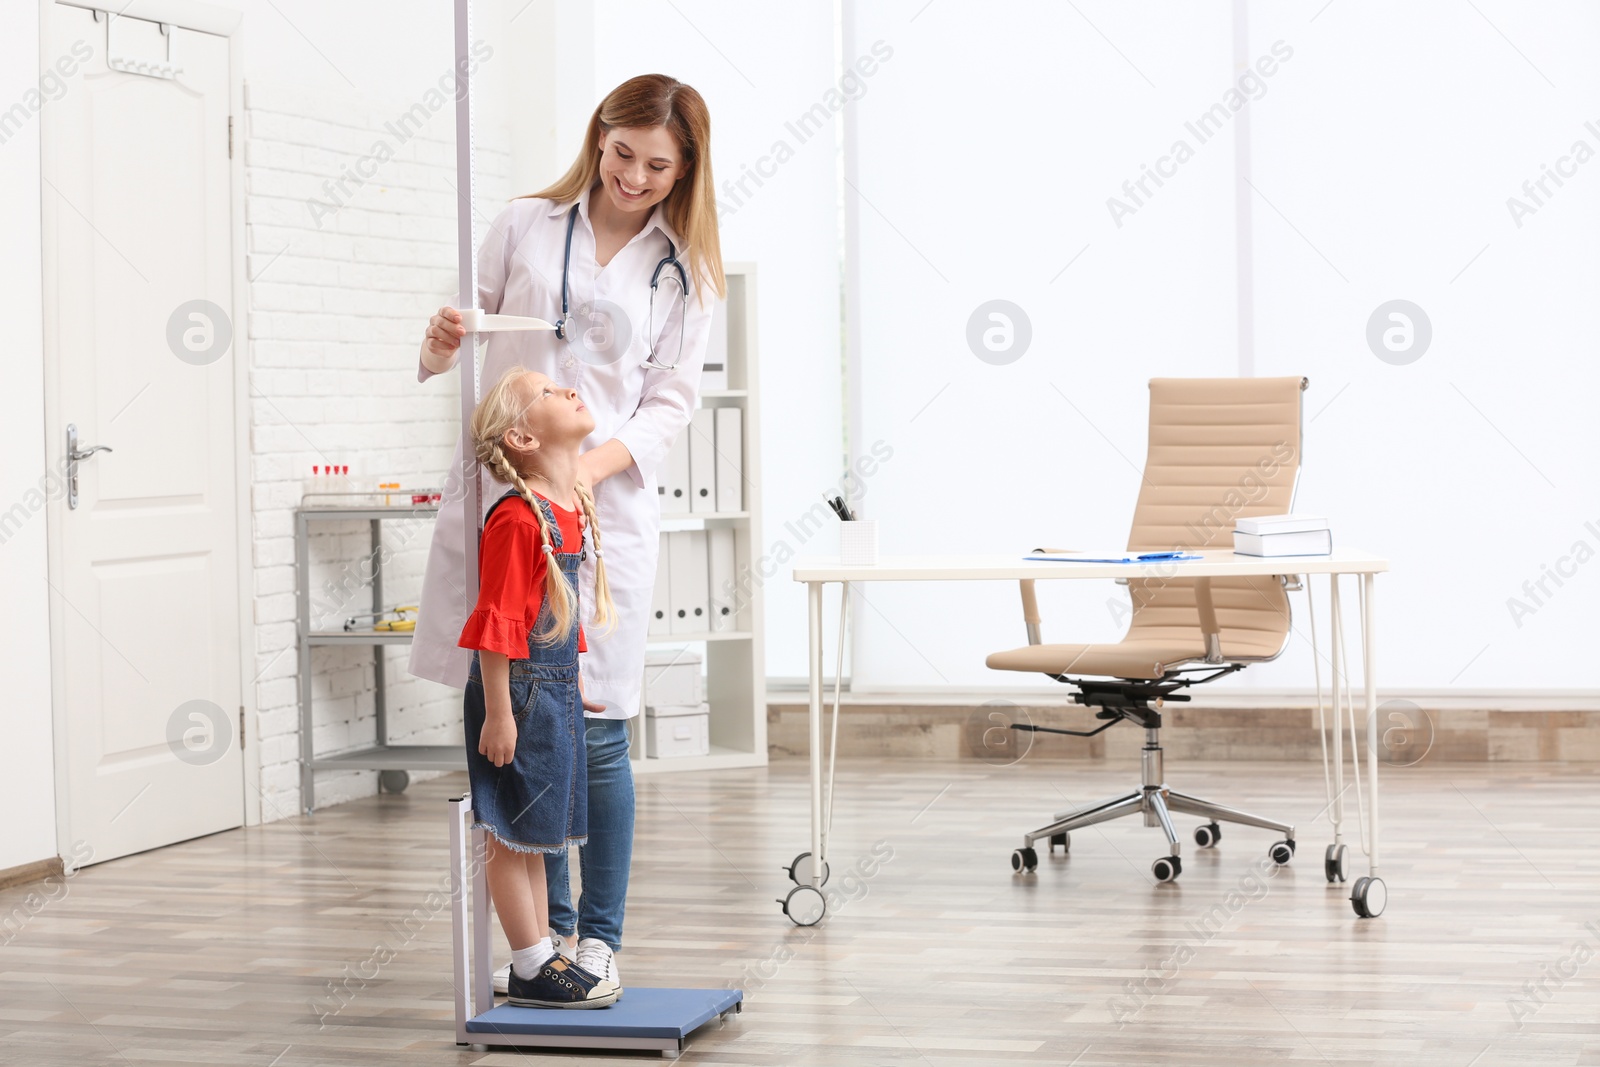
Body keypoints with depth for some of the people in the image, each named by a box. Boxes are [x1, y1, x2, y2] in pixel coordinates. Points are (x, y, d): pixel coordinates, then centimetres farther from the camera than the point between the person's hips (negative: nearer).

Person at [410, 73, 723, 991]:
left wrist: (588, 467, -14)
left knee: (595, 734, -4)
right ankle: (550, 923, 16)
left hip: (604, 506, -1)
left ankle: (601, 938, 8)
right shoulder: (525, 226, 9)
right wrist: (442, 345, -12)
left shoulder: (686, 271, 8)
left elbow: (671, 401, 2)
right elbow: (459, 348, 13)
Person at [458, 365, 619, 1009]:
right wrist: (498, 714, -21)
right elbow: (497, 624, -21)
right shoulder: (518, 520, -20)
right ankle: (531, 970, 9)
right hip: (518, 692, -9)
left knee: (536, 834, 15)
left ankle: (542, 961, 23)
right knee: (513, 835, 2)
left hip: (556, 693, 9)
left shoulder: (574, 509, 9)